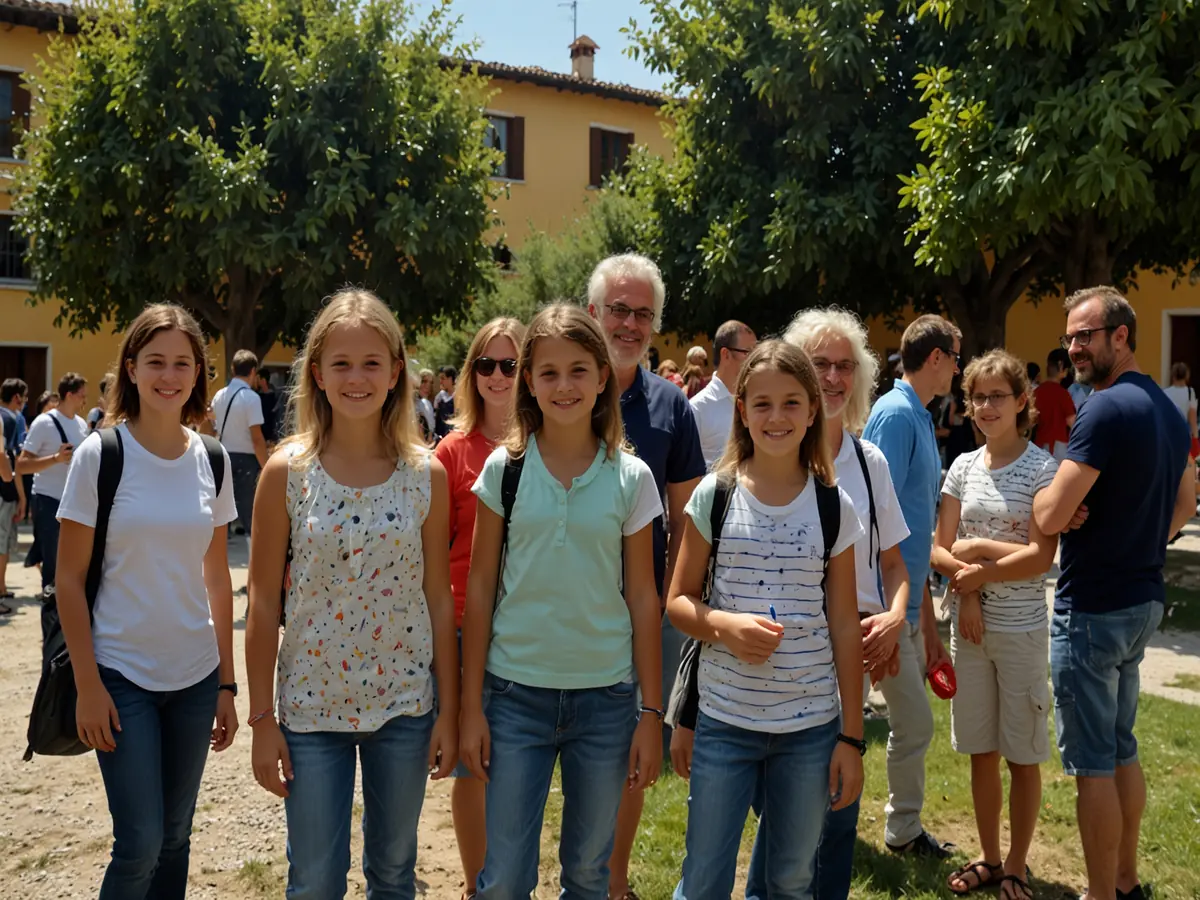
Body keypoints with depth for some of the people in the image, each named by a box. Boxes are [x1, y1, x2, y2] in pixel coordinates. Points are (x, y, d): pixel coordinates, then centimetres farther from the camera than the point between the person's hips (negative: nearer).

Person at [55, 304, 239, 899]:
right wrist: (87, 685, -10)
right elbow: (69, 578, -6)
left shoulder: (211, 460, 2)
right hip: (121, 676, -3)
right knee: (141, 843, -3)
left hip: (195, 676, 4)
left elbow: (217, 579, 8)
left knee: (175, 835, 13)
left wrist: (226, 684, 8)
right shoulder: (99, 455, -8)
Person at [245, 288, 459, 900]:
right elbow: (263, 602, -4)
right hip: (311, 706, -1)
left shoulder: (426, 475, -4)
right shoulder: (287, 471, -8)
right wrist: (262, 719, -3)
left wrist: (448, 710, 1)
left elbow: (439, 597, 1)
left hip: (404, 704, 1)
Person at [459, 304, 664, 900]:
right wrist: (471, 706, -1)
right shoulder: (504, 469, -2)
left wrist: (652, 712, 1)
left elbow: (642, 598, 2)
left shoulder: (631, 478, -2)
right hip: (516, 693, 0)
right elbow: (480, 589, 1)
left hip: (605, 695, 1)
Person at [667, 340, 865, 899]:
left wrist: (851, 736, 1)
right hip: (724, 720, -1)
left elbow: (843, 627, 2)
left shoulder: (834, 507, 0)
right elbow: (679, 601, 2)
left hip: (811, 724, 1)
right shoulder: (715, 495, -3)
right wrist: (723, 625, -19)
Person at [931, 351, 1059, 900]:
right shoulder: (964, 467, 5)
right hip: (969, 624, 4)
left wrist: (975, 555, -10)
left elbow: (1041, 556, -15)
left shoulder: (1043, 468, -7)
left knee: (1022, 755, 8)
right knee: (980, 751, 13)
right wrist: (969, 588, -13)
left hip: (1021, 627, -4)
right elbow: (939, 550, 3)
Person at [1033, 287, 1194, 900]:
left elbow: (1049, 517, -23)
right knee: (1122, 749, 20)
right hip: (1143, 600, 9)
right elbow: (1186, 500, 24)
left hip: (1092, 608, -9)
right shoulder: (1166, 409, 10)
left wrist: (1048, 492, -3)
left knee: (1091, 762, 2)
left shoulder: (1106, 408, -20)